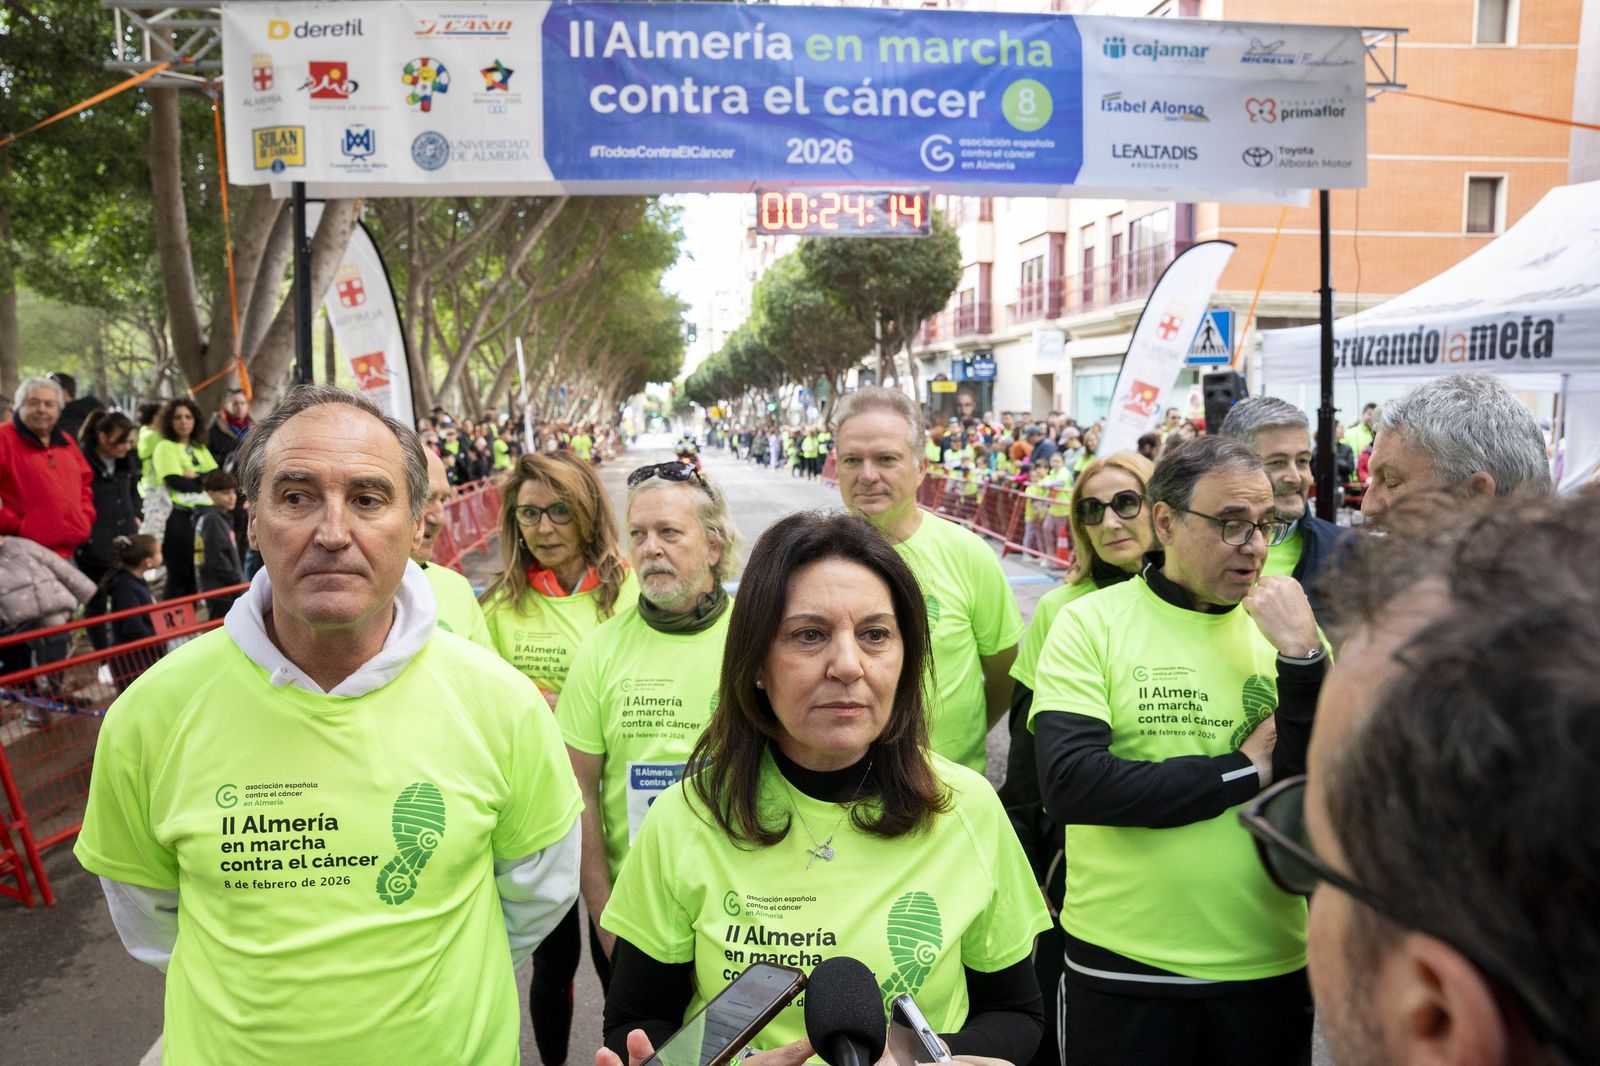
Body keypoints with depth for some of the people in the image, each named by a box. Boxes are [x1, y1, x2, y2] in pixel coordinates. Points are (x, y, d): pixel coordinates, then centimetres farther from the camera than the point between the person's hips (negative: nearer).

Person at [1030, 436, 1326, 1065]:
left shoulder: (1287, 627, 0)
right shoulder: (1090, 623, -9)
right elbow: (1067, 782, -21)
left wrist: (1301, 655, -19)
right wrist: (1246, 770, -13)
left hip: (1269, 966, 3)